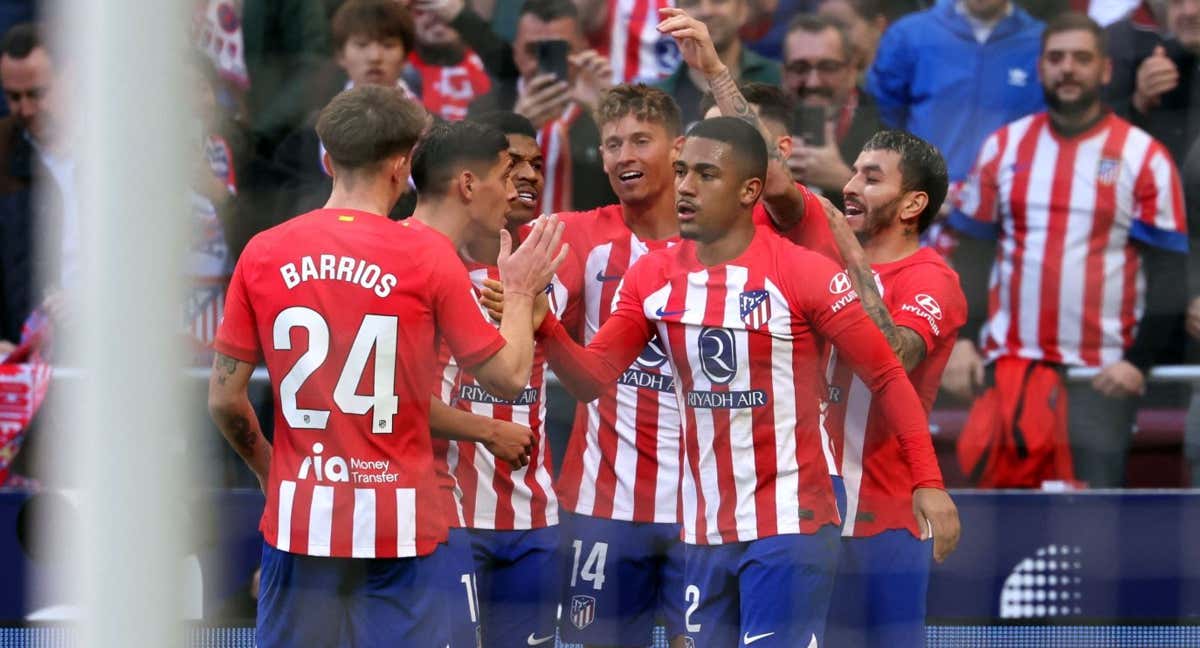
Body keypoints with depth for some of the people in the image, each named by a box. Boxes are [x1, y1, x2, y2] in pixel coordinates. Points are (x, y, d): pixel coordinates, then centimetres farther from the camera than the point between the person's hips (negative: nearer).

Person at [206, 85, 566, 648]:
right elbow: (508, 378, -1)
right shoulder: (428, 256, -8)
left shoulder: (262, 254, 0)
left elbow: (224, 399, 4)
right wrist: (521, 292, 16)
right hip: (399, 524, -2)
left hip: (297, 520, 2)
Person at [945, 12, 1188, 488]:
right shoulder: (1003, 148, 10)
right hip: (1010, 363, 3)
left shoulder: (1144, 158, 1)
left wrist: (1139, 360, -8)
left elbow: (1168, 271, 1)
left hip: (1103, 375, -3)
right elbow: (971, 250, 14)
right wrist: (961, 339, 3)